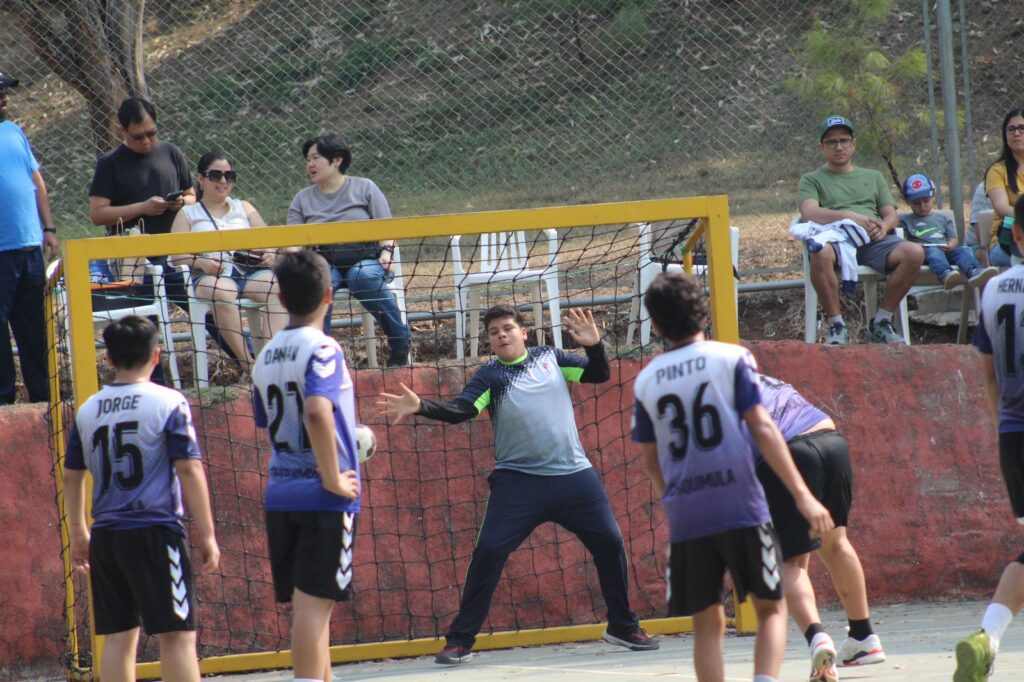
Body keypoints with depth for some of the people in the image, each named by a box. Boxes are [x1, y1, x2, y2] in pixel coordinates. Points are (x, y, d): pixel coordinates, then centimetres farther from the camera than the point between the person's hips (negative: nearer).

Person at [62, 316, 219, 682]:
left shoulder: (87, 410, 8)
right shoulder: (169, 403, -6)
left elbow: (72, 475, 15)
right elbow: (190, 470, -9)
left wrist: (77, 531, 27)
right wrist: (206, 533, -4)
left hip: (106, 537, 5)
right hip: (156, 533, -5)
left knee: (119, 637, 8)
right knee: (177, 634, -5)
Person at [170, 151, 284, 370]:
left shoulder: (244, 209, 28)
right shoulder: (187, 214, 19)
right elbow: (177, 255, 5)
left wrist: (270, 254, -5)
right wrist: (201, 262, -16)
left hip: (249, 271, 3)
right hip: (209, 276, -3)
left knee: (277, 285, -32)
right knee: (222, 291, -40)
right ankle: (246, 361, -40)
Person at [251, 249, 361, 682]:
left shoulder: (267, 356, 11)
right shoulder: (321, 350, -12)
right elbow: (317, 412, -28)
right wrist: (334, 480, -19)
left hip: (280, 495, 7)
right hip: (323, 498, -7)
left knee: (307, 607, 14)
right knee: (314, 604, -9)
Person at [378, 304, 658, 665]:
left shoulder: (549, 358, 7)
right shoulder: (490, 375, -1)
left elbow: (599, 375, 7)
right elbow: (460, 410, -15)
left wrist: (594, 346, -12)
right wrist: (421, 407, -32)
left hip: (574, 477, 3)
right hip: (518, 481, -3)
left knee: (610, 543, 6)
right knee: (488, 551, -13)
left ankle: (622, 627, 25)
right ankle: (460, 640, -7)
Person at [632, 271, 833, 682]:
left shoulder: (646, 381, 9)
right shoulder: (731, 359, 0)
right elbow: (762, 427, -6)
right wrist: (802, 494, -6)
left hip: (685, 519, 2)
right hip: (741, 509, -2)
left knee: (707, 621, 10)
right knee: (771, 608, 7)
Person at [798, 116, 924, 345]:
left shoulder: (873, 177, 31)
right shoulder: (812, 180, 19)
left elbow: (892, 214, 20)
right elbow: (809, 213, -1)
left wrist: (884, 226, -6)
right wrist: (849, 217, -16)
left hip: (874, 240, 3)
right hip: (836, 239, -3)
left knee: (914, 253, -28)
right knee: (820, 254, -41)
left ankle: (881, 322, -16)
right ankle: (836, 325, -25)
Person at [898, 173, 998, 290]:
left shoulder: (943, 218, 28)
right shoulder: (905, 220, 21)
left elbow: (954, 239, 19)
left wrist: (951, 245, -6)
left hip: (945, 251, 4)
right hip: (924, 253, -4)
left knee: (963, 250, -26)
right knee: (934, 252, -37)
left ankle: (975, 272, -59)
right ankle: (946, 274, -71)